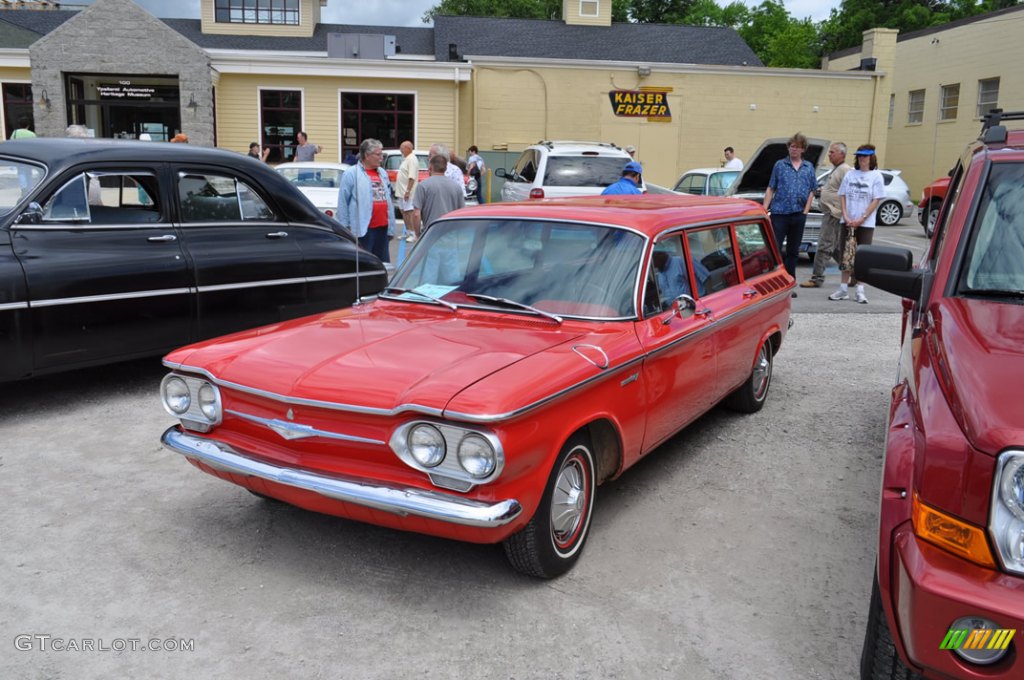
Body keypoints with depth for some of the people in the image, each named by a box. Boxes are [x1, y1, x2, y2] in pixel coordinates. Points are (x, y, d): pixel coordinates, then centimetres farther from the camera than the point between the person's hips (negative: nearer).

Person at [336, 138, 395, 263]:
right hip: (363, 229, -7)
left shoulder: (383, 173, 15)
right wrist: (345, 226, -10)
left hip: (382, 227, 7)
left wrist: (391, 226, 15)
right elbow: (343, 202, -7)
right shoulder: (351, 174, -6)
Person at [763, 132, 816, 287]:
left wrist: (805, 211, 0)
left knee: (793, 251, 9)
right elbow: (771, 189, 4)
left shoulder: (809, 168, 10)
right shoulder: (779, 165, 5)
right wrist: (765, 209, -4)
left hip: (798, 214, 3)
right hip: (779, 212, -2)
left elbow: (811, 192, 10)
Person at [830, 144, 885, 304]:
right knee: (846, 255, 6)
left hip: (866, 224, -3)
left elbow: (876, 200, -5)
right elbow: (842, 196, 7)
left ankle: (860, 291, 6)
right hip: (848, 222, 3)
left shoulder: (876, 176, -1)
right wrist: (846, 217, -6)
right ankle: (844, 289, 13)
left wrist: (861, 219, -13)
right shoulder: (850, 174, 8)